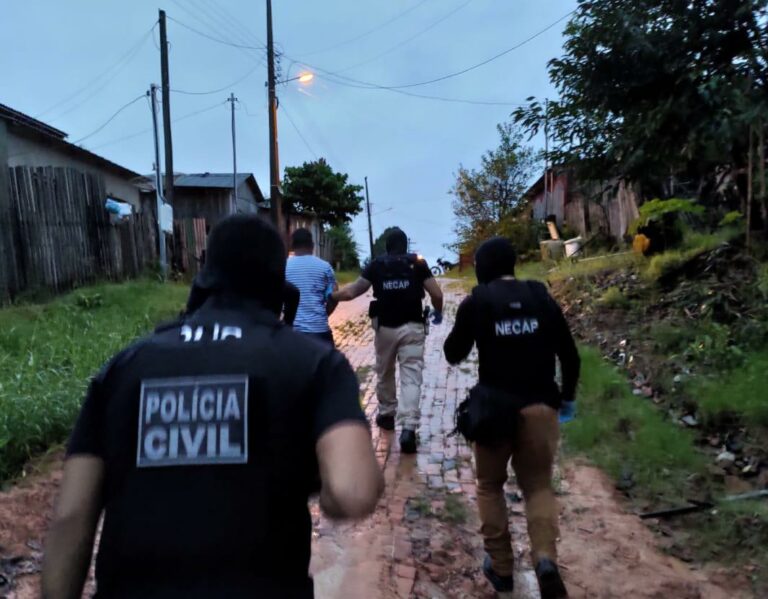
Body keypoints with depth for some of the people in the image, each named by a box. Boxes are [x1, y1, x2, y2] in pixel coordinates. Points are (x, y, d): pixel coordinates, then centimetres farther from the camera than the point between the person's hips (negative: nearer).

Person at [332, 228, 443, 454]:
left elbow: (351, 292, -1)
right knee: (411, 377, -3)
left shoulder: (376, 265, 3)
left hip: (385, 327, 2)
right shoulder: (418, 264, 2)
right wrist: (437, 312, 16)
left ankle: (386, 415, 36)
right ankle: (408, 428, -14)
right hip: (412, 327, -1)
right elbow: (437, 294, -4)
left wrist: (330, 296, 15)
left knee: (384, 373, 21)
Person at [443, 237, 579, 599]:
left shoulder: (476, 302, -4)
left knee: (490, 485, 18)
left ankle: (500, 566, 20)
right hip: (539, 406, 2)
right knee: (538, 486, 15)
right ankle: (545, 559, -6)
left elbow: (453, 354, 5)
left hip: (494, 406, -2)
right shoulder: (542, 298, 3)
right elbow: (569, 355, 6)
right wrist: (567, 397, 19)